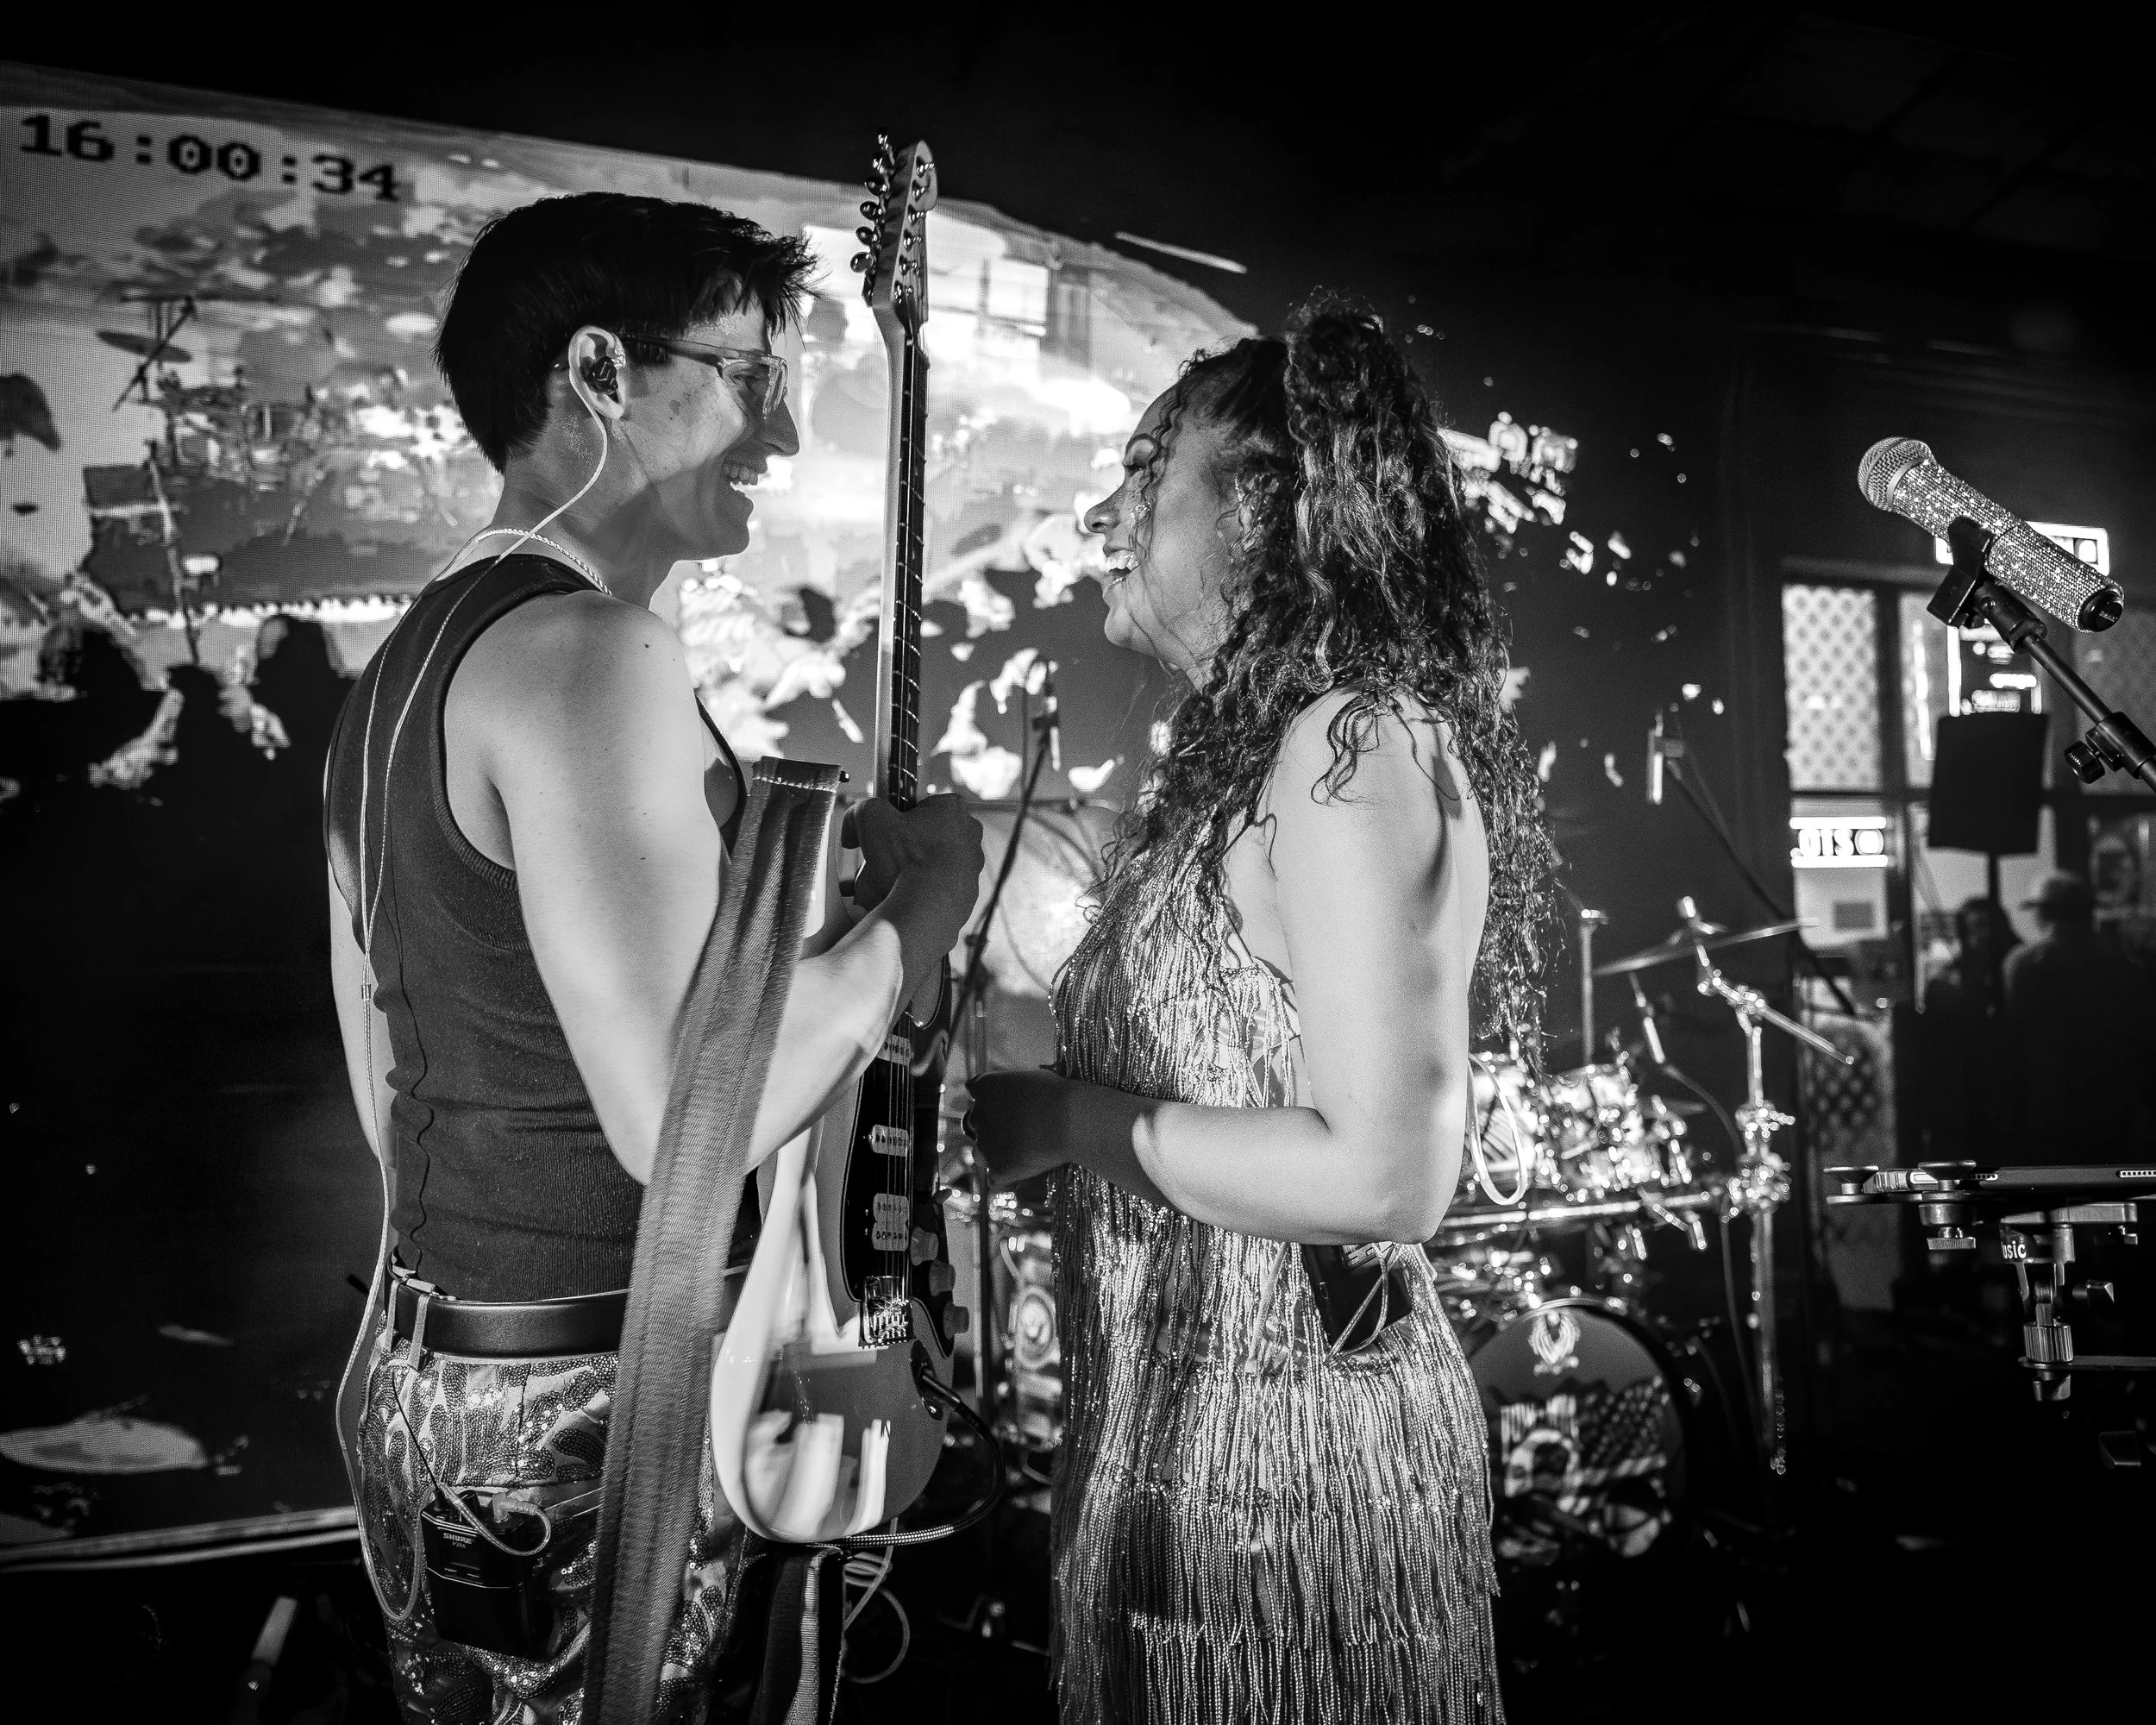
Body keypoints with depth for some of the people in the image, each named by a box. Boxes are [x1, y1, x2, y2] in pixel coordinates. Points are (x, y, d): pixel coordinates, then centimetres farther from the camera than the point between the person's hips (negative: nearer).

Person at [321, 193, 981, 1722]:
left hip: (422, 1366, 9)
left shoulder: (410, 660, 9)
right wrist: (919, 905, -15)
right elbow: (683, 1120, -28)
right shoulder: (590, 653, -21)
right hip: (579, 1417, -9)